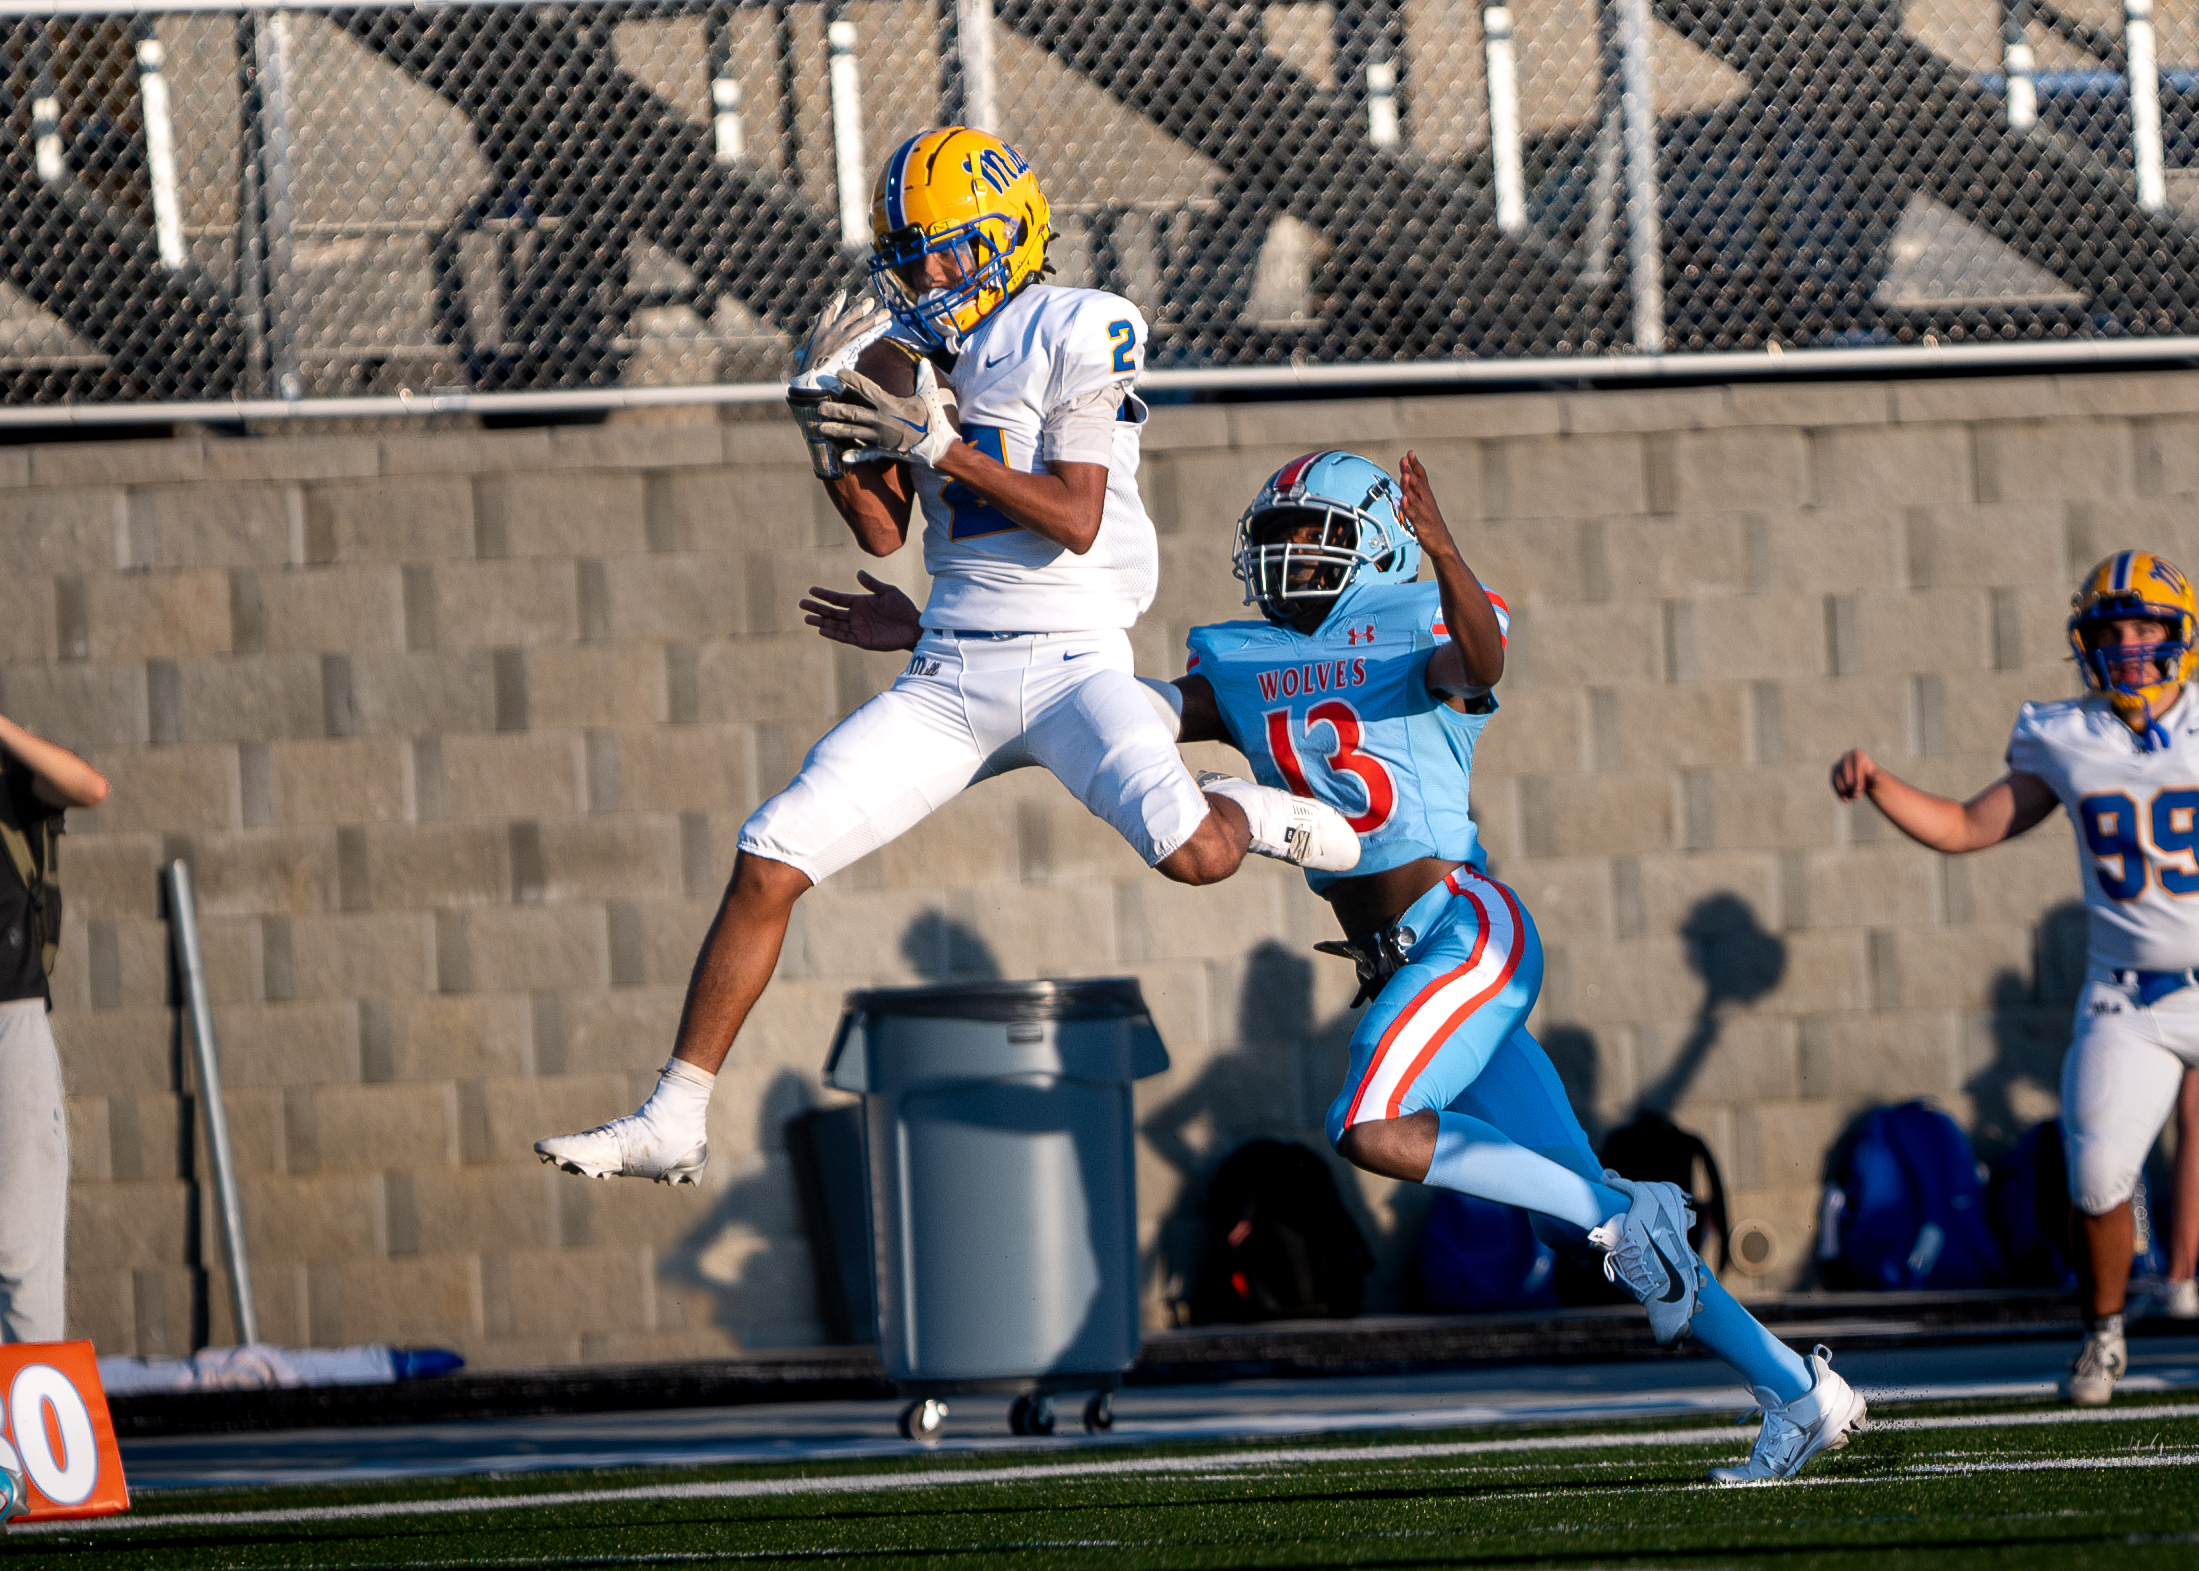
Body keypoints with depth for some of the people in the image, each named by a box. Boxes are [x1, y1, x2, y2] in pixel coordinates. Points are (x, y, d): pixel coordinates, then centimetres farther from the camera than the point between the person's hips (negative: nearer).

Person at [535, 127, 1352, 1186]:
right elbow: (882, 531, 13)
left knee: (1192, 853, -30)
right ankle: (672, 1124, 0)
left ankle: (1258, 814, 9)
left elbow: (1076, 522, -15)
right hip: (948, 672, 5)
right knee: (768, 863, -6)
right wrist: (833, 426, -3)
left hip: (1068, 659, -5)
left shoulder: (1076, 334, -8)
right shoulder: (910, 350, 12)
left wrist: (938, 441, -18)